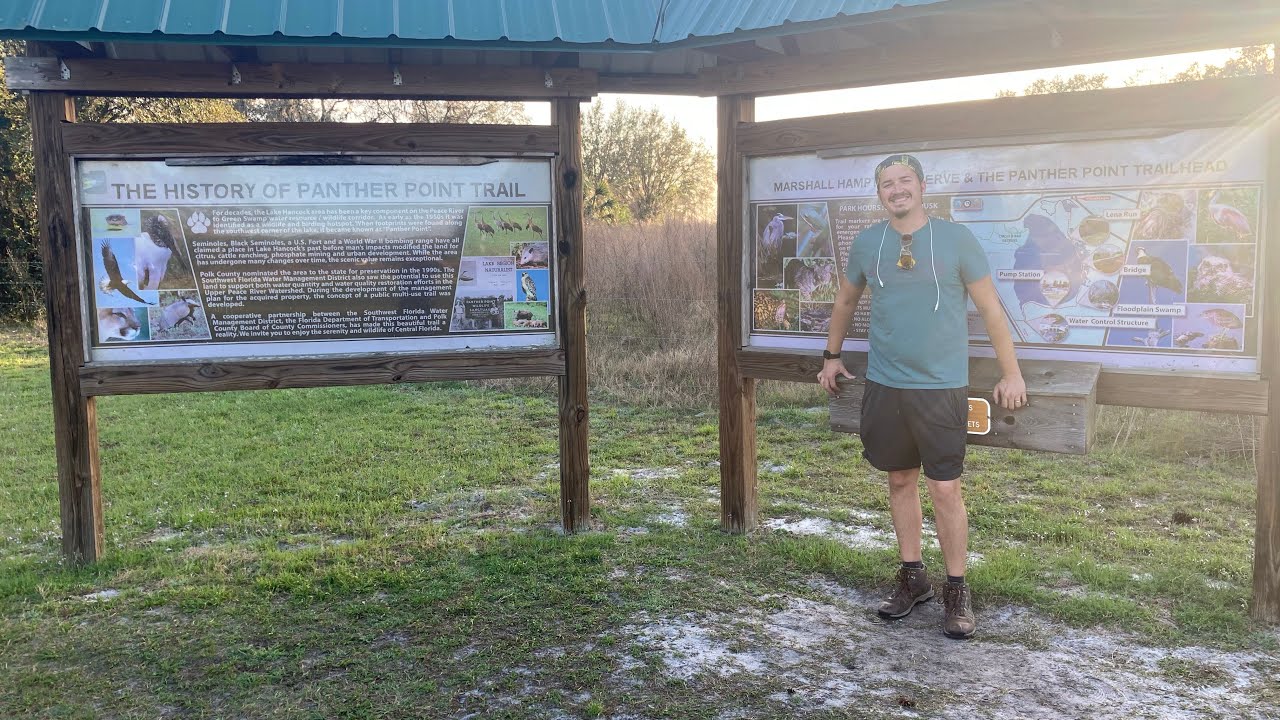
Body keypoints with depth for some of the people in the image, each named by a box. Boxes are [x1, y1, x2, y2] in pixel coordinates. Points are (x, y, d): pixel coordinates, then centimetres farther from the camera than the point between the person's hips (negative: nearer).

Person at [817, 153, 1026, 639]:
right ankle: (913, 577, 27)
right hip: (884, 386, 3)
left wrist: (1011, 373, -3)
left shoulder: (956, 239, -5)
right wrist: (831, 356, 23)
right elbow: (845, 301, 19)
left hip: (941, 388, -3)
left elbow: (990, 309, -2)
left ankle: (956, 590, 13)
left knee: (945, 489, -2)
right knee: (900, 482, 12)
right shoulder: (866, 244, 3)